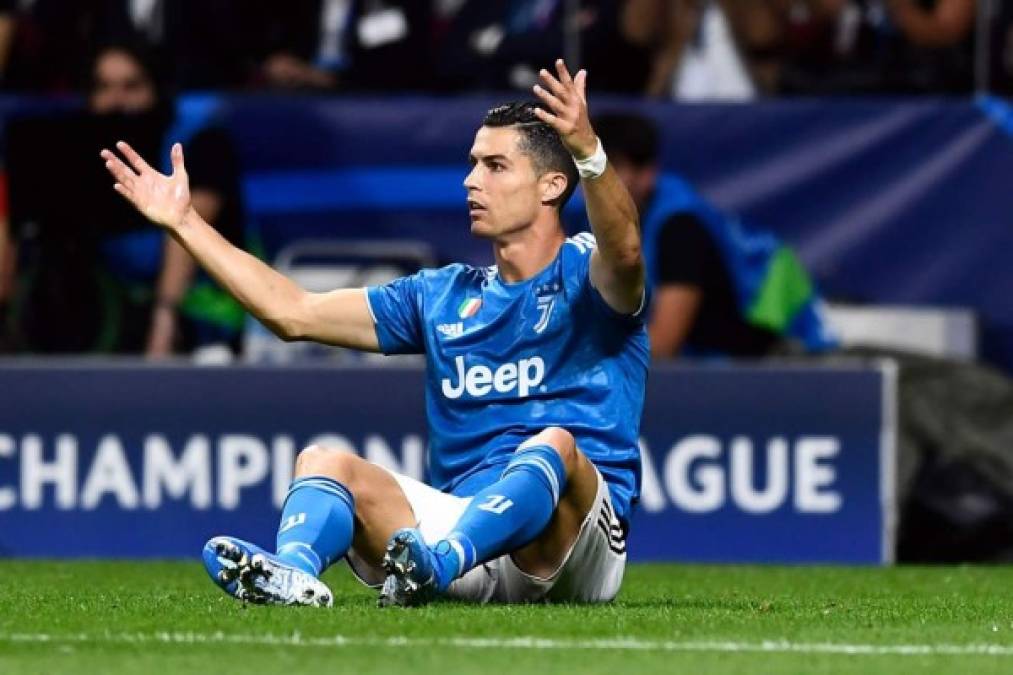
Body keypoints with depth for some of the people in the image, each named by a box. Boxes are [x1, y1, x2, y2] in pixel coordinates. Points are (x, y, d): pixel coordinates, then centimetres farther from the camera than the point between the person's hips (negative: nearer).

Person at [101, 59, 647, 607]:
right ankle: (293, 572, -46)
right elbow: (295, 313, 20)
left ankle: (436, 564, -58)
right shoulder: (443, 295, 20)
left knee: (554, 444, -34)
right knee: (323, 462, -13)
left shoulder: (584, 274, 2)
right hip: (460, 515, 5)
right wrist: (183, 222, 18)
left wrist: (588, 151, -44)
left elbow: (622, 252, -25)